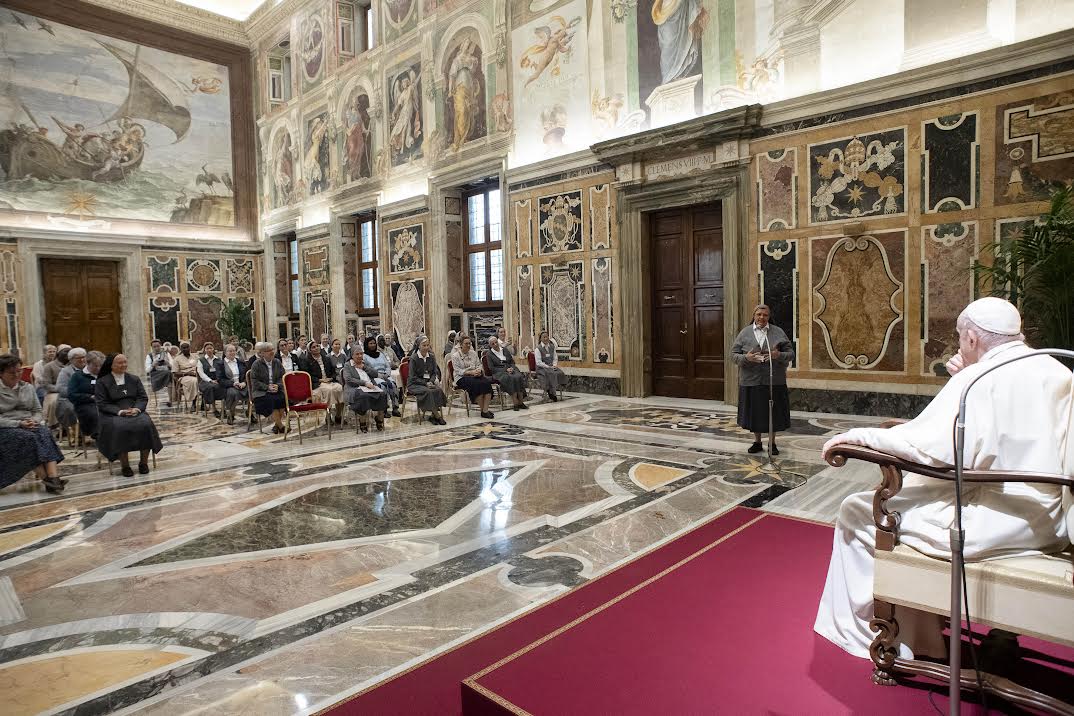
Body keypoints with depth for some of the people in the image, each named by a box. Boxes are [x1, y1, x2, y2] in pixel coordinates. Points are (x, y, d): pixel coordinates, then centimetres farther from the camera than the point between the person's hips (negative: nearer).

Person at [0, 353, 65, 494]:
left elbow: (38, 411, 16)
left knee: (45, 433, -30)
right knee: (29, 438, -33)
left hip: (29, 425, 3)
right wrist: (19, 423, -18)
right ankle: (46, 480, -36)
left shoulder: (28, 388, 16)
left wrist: (34, 421, -6)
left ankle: (53, 477, -43)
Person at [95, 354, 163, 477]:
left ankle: (143, 462, -17)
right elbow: (102, 404, -2)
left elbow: (143, 398, 10)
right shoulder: (102, 382, 6)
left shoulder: (134, 379, 15)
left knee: (146, 424, -29)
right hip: (113, 415, -2)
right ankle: (125, 465, -24)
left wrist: (137, 409, -12)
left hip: (135, 412, 3)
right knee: (120, 428, -35)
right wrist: (120, 411, -17)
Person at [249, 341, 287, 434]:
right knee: (273, 400, -33)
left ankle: (276, 424, -17)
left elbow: (282, 377, 11)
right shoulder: (257, 364, 0)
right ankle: (281, 426, -25)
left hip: (277, 389, 3)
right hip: (261, 392, -3)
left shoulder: (277, 362, 12)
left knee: (283, 398, -29)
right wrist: (267, 387, -15)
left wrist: (277, 385, -9)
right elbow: (254, 381, -5)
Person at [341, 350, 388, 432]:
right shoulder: (347, 366, 10)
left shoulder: (366, 363, 24)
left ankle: (380, 421, -19)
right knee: (363, 396, -37)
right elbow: (348, 379, -7)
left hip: (370, 387, 4)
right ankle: (362, 424, -28)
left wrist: (364, 368, 1)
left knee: (382, 394, -26)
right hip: (355, 389, -4)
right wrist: (364, 383, -15)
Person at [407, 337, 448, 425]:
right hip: (415, 384, -5)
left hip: (429, 382, 5)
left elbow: (435, 372, 10)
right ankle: (437, 416, -23)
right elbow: (413, 377, -9)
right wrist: (425, 383, -18)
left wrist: (431, 382, -10)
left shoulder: (431, 357, 7)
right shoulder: (413, 358, -8)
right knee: (428, 392, -33)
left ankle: (433, 416, -20)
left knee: (439, 390, -26)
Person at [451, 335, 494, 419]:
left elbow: (479, 365, 15)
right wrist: (471, 372, -18)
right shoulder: (455, 356, 1)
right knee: (477, 384, -35)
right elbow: (458, 371, -7)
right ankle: (482, 410, -25)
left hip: (475, 375, 5)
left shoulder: (473, 353, 17)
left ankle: (485, 410, -32)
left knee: (487, 382, -28)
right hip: (461, 378, -5)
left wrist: (479, 370, -9)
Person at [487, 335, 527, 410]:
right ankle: (515, 403, -34)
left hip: (510, 369, 4)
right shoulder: (489, 354, 4)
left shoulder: (505, 350, 17)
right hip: (499, 372, -4)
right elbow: (492, 368, -4)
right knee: (510, 378, -35)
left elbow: (512, 361, 19)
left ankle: (520, 402, -29)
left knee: (519, 377, -29)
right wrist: (505, 370, -12)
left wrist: (512, 368, -4)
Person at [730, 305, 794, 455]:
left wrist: (779, 355, -17)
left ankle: (772, 443, 20)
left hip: (773, 380, 0)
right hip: (751, 379, 0)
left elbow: (791, 353, 5)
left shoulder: (778, 332, 5)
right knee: (754, 411, 7)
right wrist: (746, 358, -18)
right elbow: (734, 354, 3)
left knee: (773, 412, 5)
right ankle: (757, 442, 22)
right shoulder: (744, 333, 5)